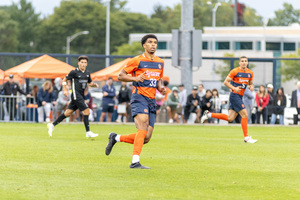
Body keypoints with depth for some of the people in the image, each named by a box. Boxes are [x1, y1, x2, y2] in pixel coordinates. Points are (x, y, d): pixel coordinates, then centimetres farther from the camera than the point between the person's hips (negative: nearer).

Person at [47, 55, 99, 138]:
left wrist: (94, 84, 3)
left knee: (68, 112, 8)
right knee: (86, 111, -14)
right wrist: (65, 90, -6)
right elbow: (64, 79, 4)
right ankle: (88, 132, -10)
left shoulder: (87, 73, 12)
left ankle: (52, 125, 17)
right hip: (76, 94, -7)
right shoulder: (74, 72, -6)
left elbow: (90, 83, 25)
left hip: (81, 95, 7)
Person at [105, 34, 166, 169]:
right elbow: (120, 76, 1)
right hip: (139, 97, -7)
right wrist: (135, 78, -17)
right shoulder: (137, 61, -2)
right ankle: (135, 162, -30)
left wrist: (161, 88, 6)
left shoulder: (160, 63, 16)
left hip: (152, 101, 7)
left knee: (146, 138, 1)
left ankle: (116, 138, 22)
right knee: (143, 128, -26)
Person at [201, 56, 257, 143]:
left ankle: (209, 115, 19)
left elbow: (251, 83, 23)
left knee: (230, 118, 7)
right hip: (234, 95, -8)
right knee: (245, 115, -11)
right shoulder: (235, 71, -9)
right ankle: (246, 137, -4)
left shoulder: (250, 73, 9)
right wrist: (234, 88, -21)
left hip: (240, 97, 8)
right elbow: (226, 82, -7)